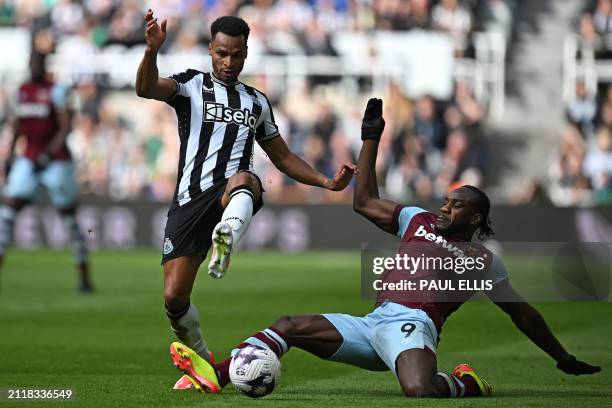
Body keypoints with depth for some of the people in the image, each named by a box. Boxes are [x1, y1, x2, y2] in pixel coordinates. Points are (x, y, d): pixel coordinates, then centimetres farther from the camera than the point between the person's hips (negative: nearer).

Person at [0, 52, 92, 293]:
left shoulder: (55, 91, -8)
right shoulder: (23, 91, 10)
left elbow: (66, 127, -14)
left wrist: (50, 153, -24)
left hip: (56, 161, -5)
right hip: (29, 160, 5)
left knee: (69, 218, 2)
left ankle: (84, 279, 12)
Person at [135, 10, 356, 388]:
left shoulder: (258, 102, 25)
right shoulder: (191, 85, 13)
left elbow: (283, 157, 33)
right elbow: (146, 88, -9)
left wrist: (327, 182, 19)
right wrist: (152, 50, -29)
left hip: (236, 193, 0)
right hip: (191, 197, 0)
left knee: (242, 179, -39)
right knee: (174, 297, -7)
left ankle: (227, 239, -72)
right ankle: (201, 359, 20)